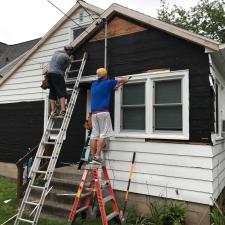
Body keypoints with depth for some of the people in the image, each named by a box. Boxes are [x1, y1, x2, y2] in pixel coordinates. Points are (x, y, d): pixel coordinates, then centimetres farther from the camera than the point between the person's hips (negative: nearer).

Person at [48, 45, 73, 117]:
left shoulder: (56, 52, 17)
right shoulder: (67, 58, -2)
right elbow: (64, 68, 4)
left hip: (49, 73, 7)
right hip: (58, 74, -7)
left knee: (52, 93, 6)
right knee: (62, 93, -10)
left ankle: (53, 111, 1)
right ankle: (63, 110, -22)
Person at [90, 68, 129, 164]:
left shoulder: (94, 85, 18)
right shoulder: (108, 83, 2)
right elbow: (125, 79, 8)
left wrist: (114, 87, 44)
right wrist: (119, 81, 30)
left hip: (94, 113, 6)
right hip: (103, 112, -6)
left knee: (94, 135, 4)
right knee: (103, 135, -5)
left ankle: (93, 157, 3)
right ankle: (97, 156, -12)